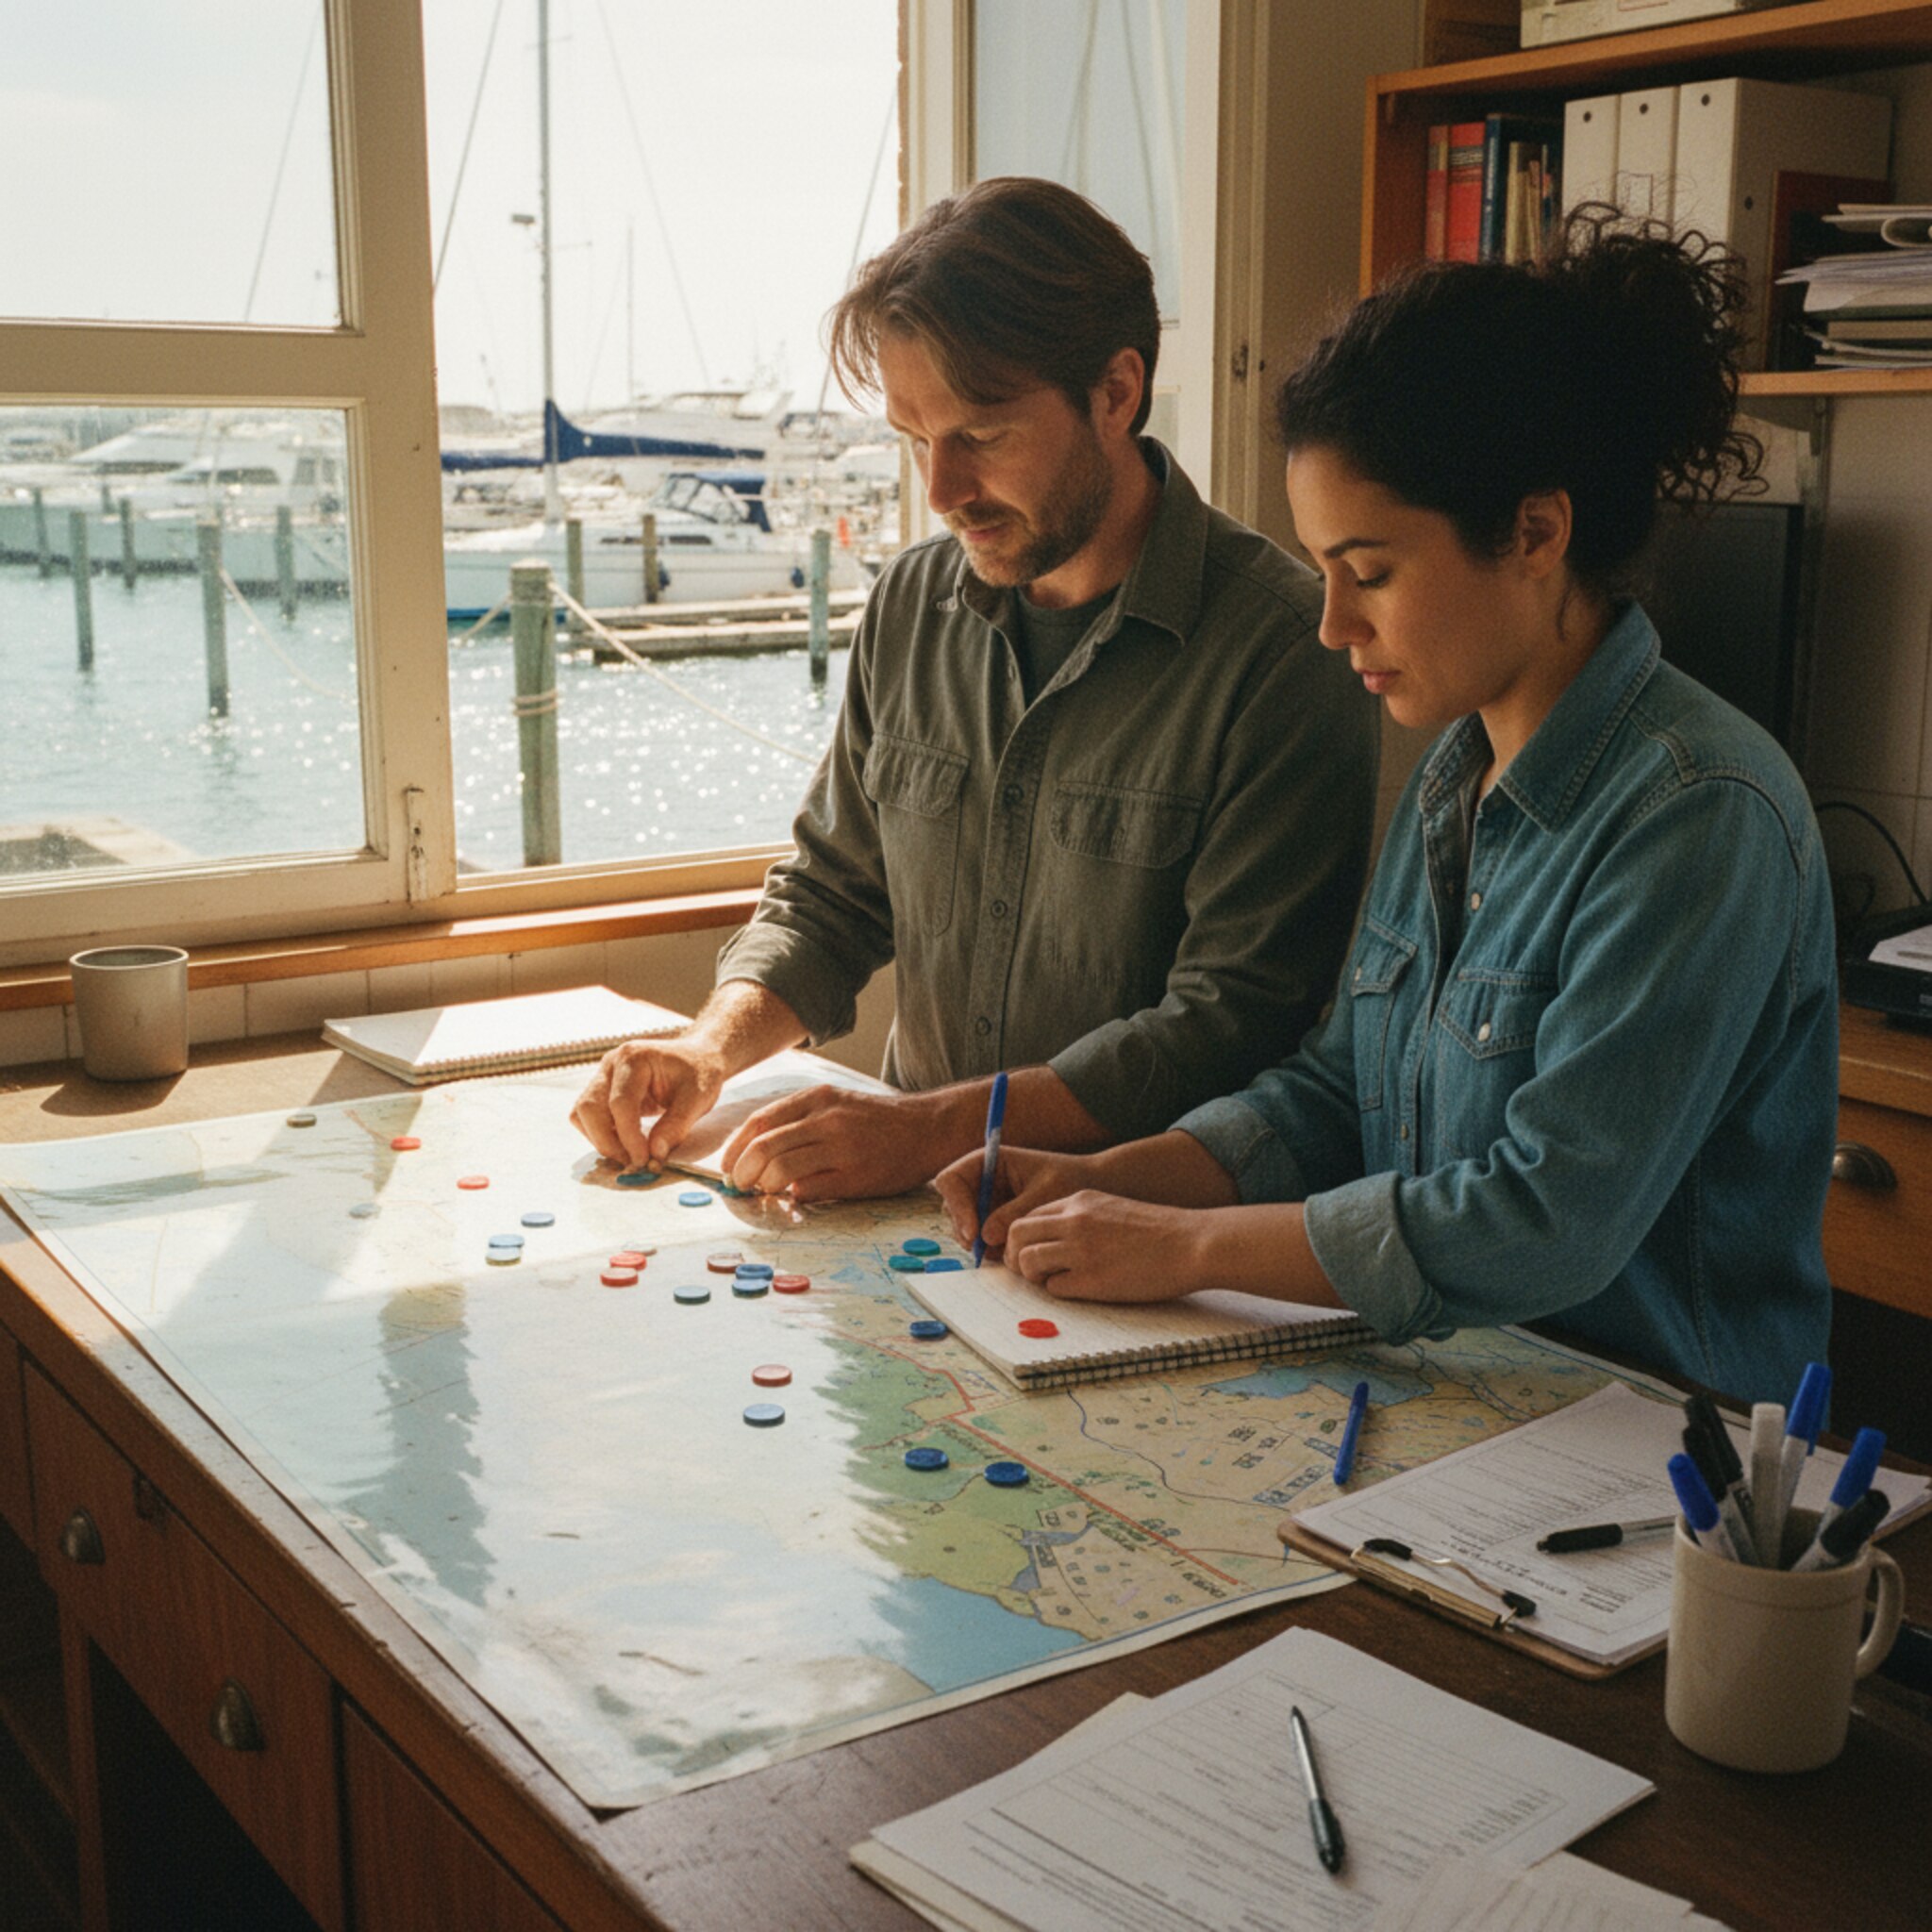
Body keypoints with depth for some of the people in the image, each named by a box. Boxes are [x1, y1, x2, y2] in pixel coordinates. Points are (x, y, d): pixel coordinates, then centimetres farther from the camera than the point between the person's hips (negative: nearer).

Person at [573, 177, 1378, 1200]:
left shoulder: (1285, 646, -14)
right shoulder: (908, 607, 7)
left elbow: (1234, 1017, -17)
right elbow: (831, 893, 16)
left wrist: (936, 1127, -25)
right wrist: (714, 1044, -3)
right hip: (920, 1204, 6)